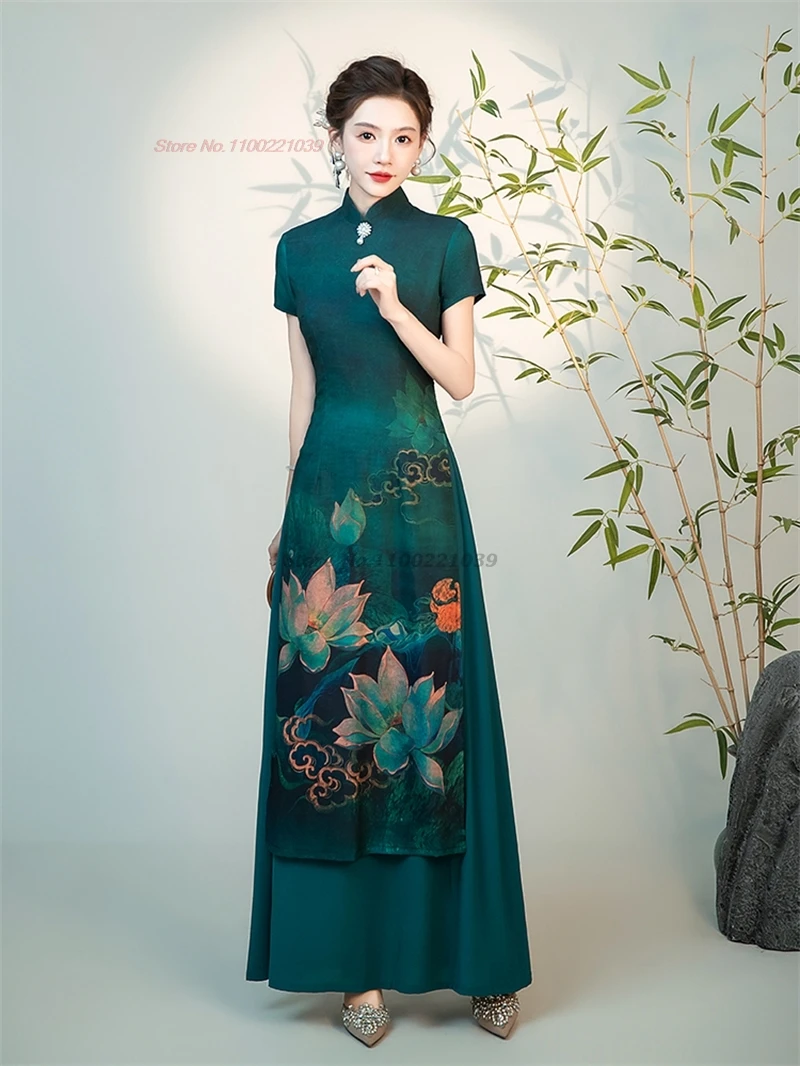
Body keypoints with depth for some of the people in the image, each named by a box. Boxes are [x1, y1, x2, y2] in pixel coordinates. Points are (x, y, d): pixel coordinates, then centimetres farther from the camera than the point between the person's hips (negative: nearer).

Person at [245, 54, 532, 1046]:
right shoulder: (301, 249, 9)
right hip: (328, 488, 2)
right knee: (328, 702, 1)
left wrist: (395, 307, -15)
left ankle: (468, 946, 12)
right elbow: (302, 391, 12)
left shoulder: (445, 241, 3)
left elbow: (461, 378, 0)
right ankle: (360, 960, 12)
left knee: (433, 706, -2)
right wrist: (287, 514, 11)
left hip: (418, 490, -2)